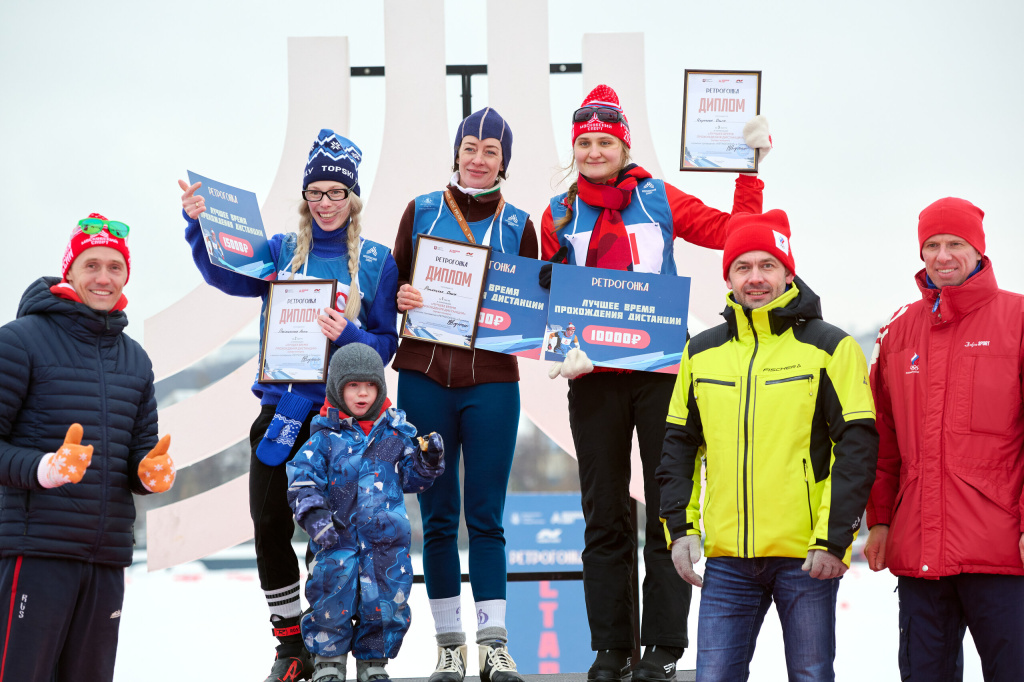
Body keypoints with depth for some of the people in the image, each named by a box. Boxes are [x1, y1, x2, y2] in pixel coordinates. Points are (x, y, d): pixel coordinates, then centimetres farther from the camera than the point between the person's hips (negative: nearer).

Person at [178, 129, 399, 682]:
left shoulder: (376, 262, 3)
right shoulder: (282, 251, 8)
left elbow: (386, 345, 1)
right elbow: (226, 274, -9)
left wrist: (348, 335, -18)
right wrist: (198, 226, -24)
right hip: (280, 407, 2)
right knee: (269, 526, 2)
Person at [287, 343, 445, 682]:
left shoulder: (396, 432, 8)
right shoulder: (325, 437, 0)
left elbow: (410, 477, 15)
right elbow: (302, 478, -6)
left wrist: (428, 462, -4)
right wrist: (312, 512, -21)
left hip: (387, 539, 2)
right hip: (338, 537, -2)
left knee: (385, 602, 4)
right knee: (332, 600, -4)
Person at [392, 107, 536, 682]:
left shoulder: (518, 224, 8)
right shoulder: (422, 211, 8)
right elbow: (395, 281, 14)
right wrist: (402, 297, -8)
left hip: (491, 380, -1)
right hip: (424, 376, 1)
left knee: (486, 517, -1)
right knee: (438, 516, 4)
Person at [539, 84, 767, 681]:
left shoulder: (659, 199, 4)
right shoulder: (561, 215, 8)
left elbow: (732, 232, 2)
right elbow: (549, 297, 12)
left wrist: (751, 173, -3)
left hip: (661, 369, -1)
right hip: (593, 377, 2)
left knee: (668, 505, -1)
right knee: (604, 513, 6)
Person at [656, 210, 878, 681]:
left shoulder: (830, 347, -1)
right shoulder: (702, 352, 11)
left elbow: (857, 444, -5)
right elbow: (680, 445, 17)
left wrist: (834, 537, -11)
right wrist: (679, 527, 6)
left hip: (808, 557, -3)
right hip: (726, 558, 3)